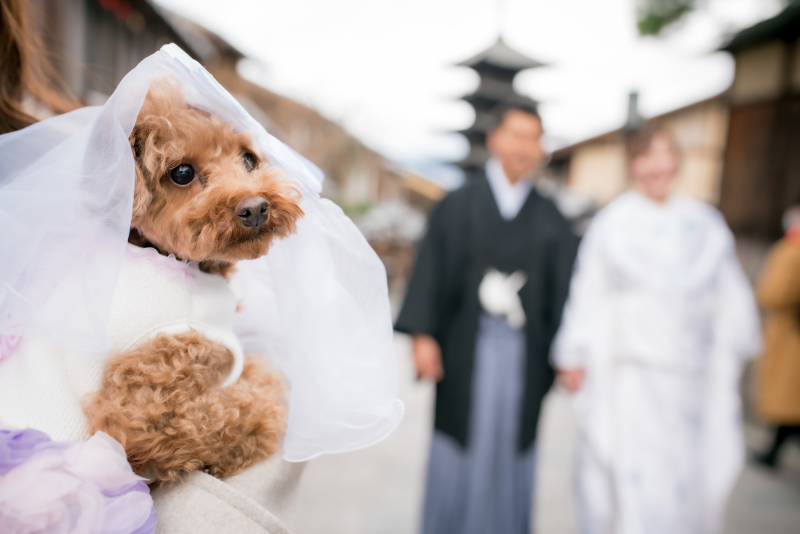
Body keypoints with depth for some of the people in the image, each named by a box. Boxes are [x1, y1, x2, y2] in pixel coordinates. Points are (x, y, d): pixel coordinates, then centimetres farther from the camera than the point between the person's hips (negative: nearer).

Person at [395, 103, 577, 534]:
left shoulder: (551, 221, 9)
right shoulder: (457, 207, 3)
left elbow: (564, 289, 5)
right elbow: (431, 270, -3)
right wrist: (423, 334, -12)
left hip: (522, 355, 2)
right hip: (466, 350, -2)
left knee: (510, 450, 10)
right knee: (458, 452, 6)